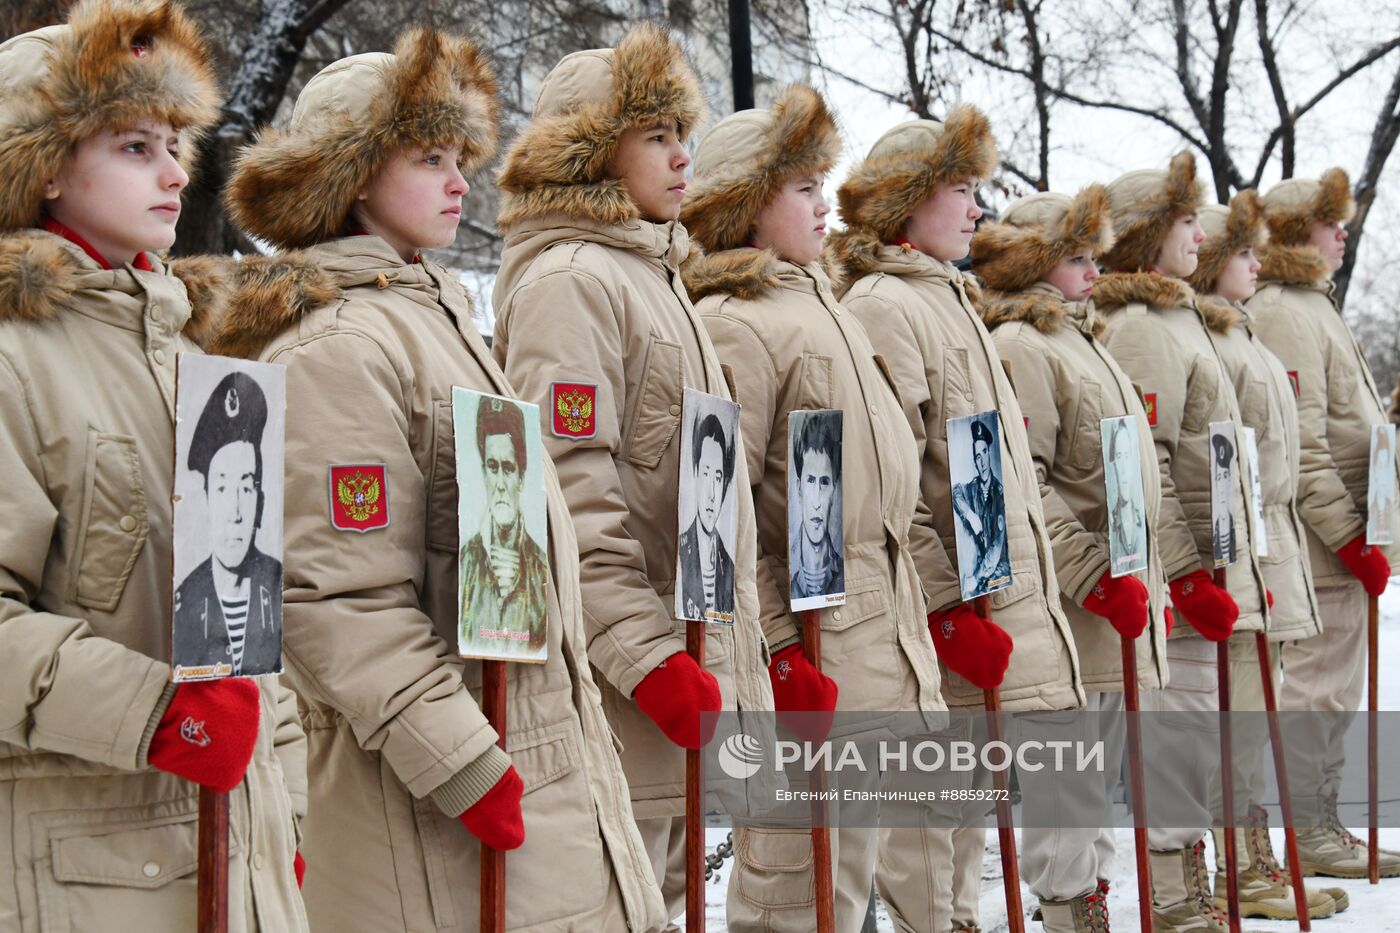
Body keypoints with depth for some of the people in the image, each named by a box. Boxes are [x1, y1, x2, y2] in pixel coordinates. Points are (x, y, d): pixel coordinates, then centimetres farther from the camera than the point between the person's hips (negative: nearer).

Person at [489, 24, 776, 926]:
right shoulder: (567, 281, -12)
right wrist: (650, 655, -24)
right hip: (622, 684, -10)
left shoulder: (653, 270, 18)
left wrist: (733, 647, 22)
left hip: (691, 649, 10)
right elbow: (569, 494, -21)